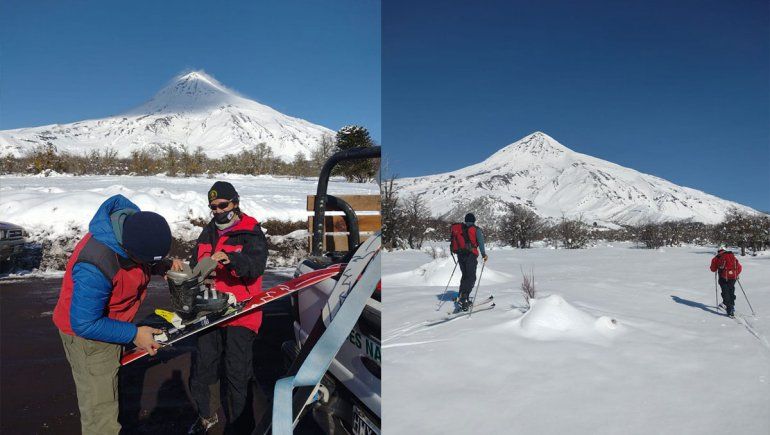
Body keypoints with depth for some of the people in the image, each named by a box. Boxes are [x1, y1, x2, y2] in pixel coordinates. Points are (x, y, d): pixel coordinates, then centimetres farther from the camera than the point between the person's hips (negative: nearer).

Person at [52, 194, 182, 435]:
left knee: (108, 392, 25)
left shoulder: (138, 224, -18)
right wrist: (134, 334, -22)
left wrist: (164, 266, -12)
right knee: (100, 408, -2)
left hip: (109, 323, 8)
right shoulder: (94, 269, -39)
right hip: (87, 333, -8)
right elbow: (85, 324, -27)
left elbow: (150, 261, 6)